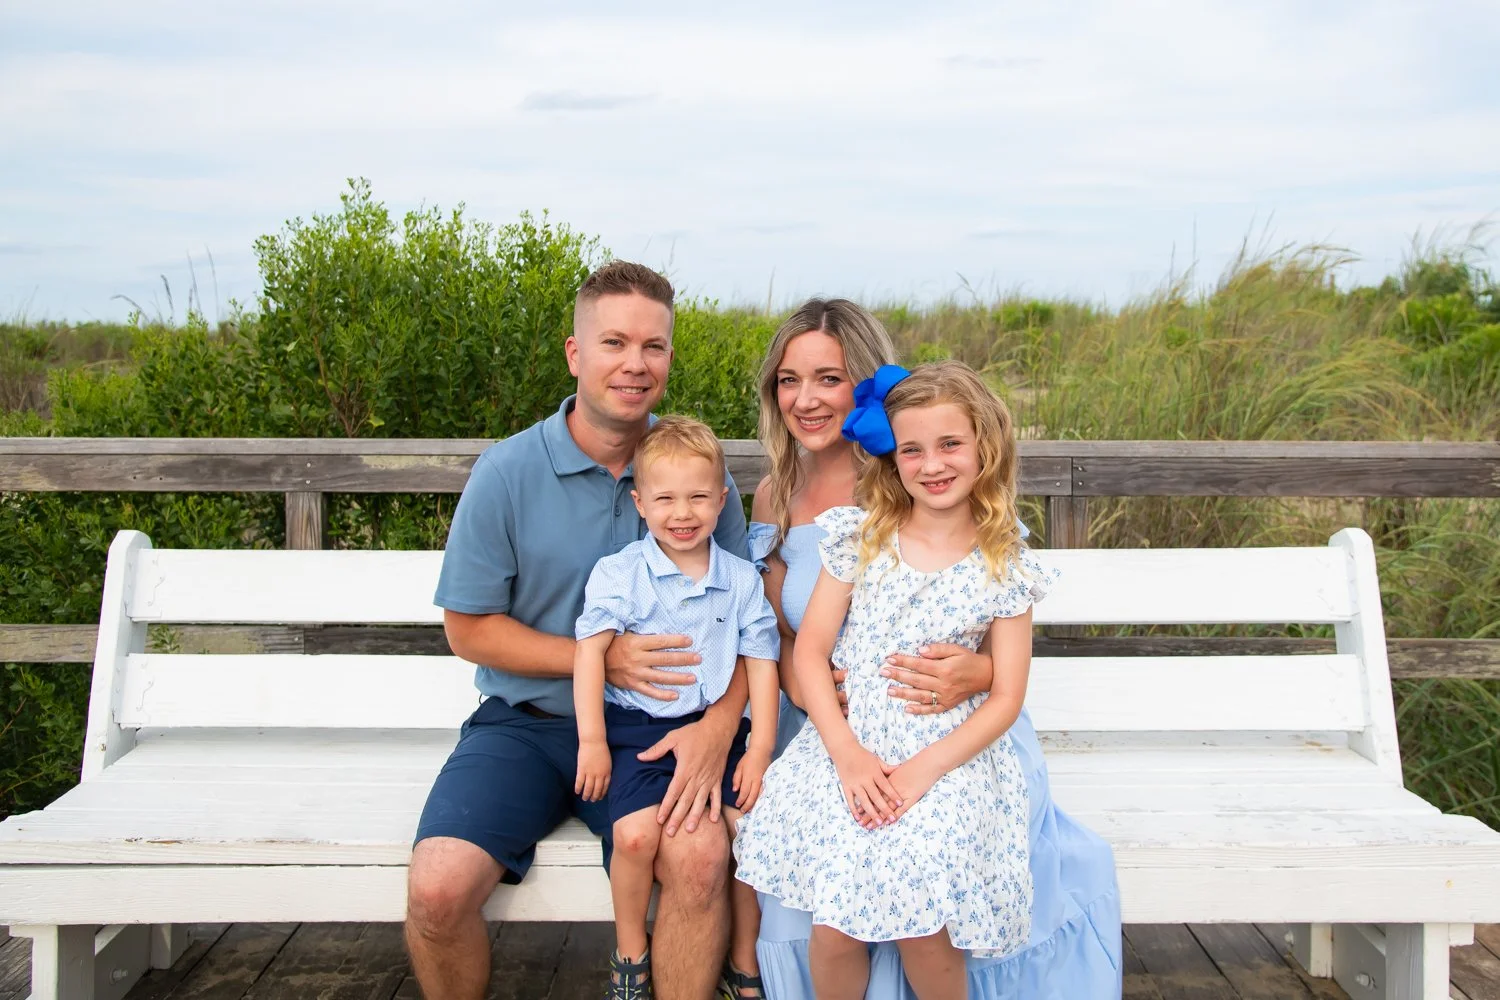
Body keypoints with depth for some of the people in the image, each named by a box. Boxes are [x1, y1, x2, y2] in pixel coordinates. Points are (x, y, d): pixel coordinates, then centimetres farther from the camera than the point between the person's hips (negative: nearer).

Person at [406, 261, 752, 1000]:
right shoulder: (506, 473, -7)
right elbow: (468, 628, -2)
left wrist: (720, 722, -16)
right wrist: (603, 657, -14)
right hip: (525, 723, 0)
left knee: (701, 856, -29)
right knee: (437, 888, -22)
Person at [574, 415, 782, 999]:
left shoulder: (742, 579, 7)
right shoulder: (619, 573, 0)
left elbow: (761, 665, 7)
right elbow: (590, 651, -4)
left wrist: (760, 748, -1)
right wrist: (592, 741, -9)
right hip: (639, 728, -2)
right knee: (635, 832, -23)